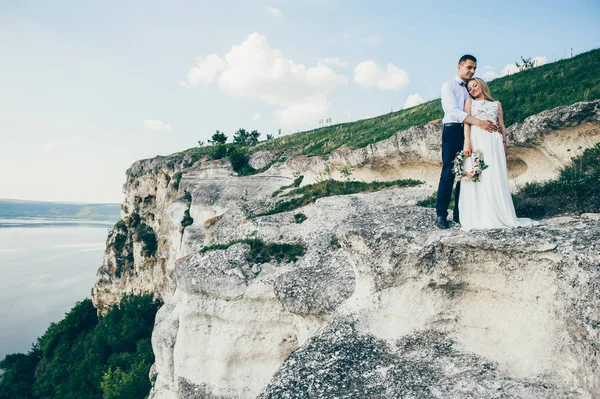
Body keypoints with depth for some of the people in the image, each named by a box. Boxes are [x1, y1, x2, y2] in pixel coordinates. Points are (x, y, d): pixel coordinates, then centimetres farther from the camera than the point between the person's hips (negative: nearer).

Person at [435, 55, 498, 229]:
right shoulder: (448, 86, 1)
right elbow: (454, 111, -14)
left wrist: (489, 124, -6)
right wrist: (478, 122, -25)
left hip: (468, 132, 6)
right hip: (452, 130, -6)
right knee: (448, 174, -11)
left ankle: (459, 214, 9)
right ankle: (441, 215, -7)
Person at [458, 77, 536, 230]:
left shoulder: (496, 104, 22)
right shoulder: (470, 102, 15)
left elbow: (502, 125, 17)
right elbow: (466, 122, 2)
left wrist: (504, 143, 4)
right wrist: (467, 143, -12)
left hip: (493, 142, 2)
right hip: (476, 140, -2)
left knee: (496, 177, -5)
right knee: (476, 176, -9)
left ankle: (500, 216, -4)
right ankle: (476, 217, -10)